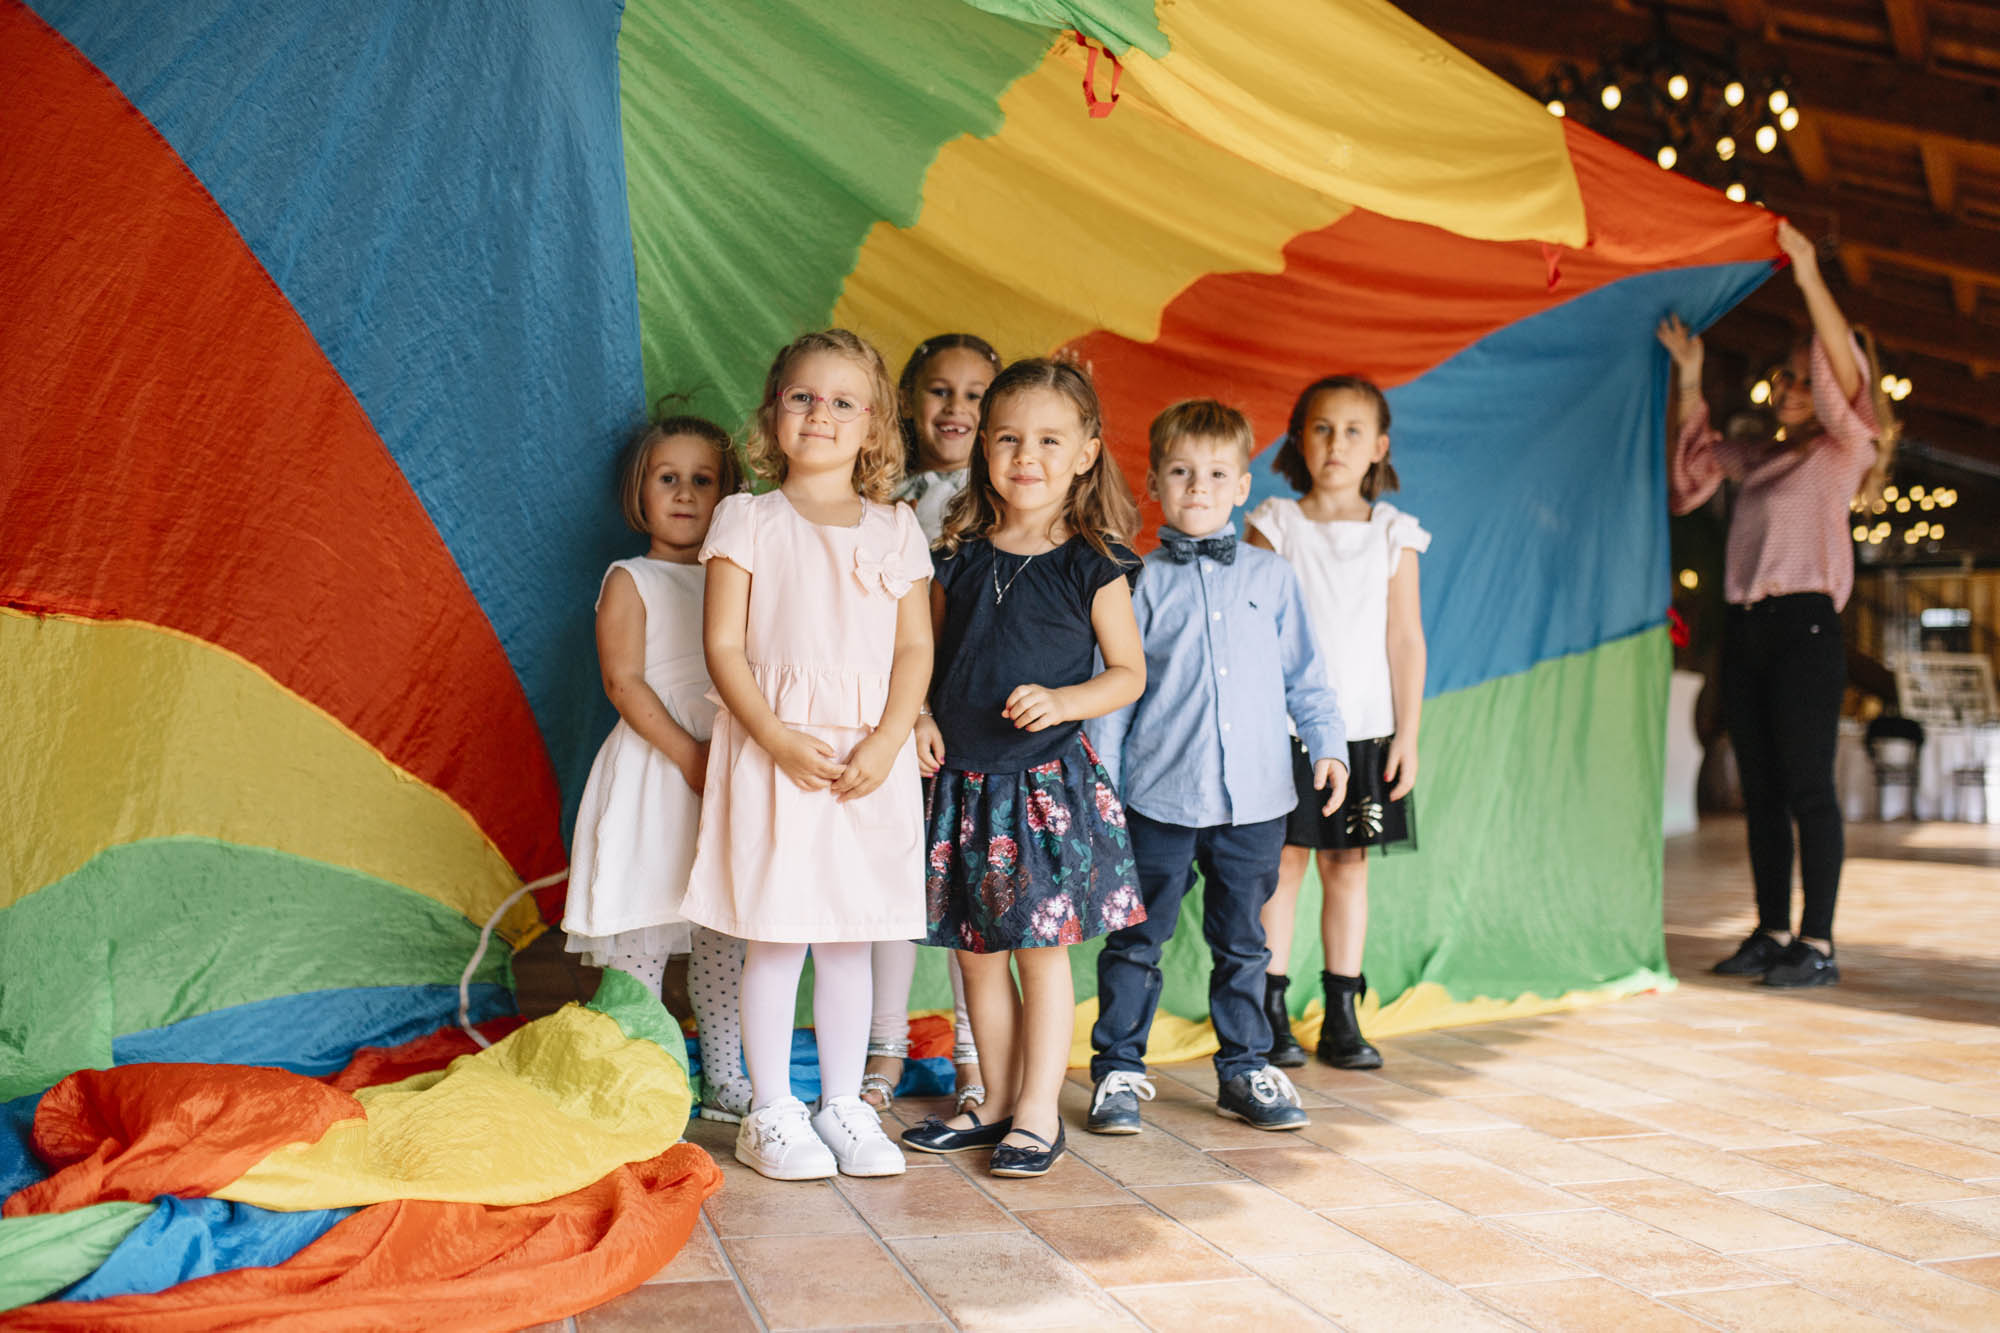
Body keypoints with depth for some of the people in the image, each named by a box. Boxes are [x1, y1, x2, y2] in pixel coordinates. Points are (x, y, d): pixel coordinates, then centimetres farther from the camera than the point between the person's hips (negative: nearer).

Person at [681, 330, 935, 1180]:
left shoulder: (896, 529, 9)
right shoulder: (747, 520, 1)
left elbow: (915, 647, 5)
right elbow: (723, 644, -4)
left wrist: (886, 742, -9)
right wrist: (777, 738, -15)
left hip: (871, 759, 3)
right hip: (774, 750, -2)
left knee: (849, 938, 10)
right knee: (774, 936, 2)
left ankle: (844, 1106, 22)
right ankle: (771, 1113, 15)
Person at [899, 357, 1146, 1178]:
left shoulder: (1091, 565, -4)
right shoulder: (959, 557, 6)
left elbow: (1129, 672, 0)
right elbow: (928, 654, 15)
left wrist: (1063, 701, -17)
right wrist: (920, 717, -3)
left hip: (1049, 778, -4)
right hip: (961, 777, 4)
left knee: (1041, 947, 1)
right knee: (974, 949, 11)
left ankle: (1039, 1111, 14)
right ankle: (997, 1101, 26)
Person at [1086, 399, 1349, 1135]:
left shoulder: (1273, 577, 8)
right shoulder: (1140, 584, 2)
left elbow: (1304, 673, 13)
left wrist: (1328, 744, 4)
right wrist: (1099, 785, -2)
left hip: (1256, 797, 2)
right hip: (1160, 797, -2)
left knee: (1242, 944, 13)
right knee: (1136, 941, 5)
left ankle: (1245, 1068, 25)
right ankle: (1118, 1070, 17)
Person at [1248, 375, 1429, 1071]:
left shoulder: (1393, 534, 5)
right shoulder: (1274, 526, 0)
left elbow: (1405, 639, 6)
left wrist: (1407, 732, 2)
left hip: (1363, 729, 2)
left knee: (1347, 864, 7)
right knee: (1283, 859, 2)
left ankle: (1342, 1018, 16)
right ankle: (1270, 1013, 11)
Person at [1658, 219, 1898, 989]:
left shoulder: (1843, 449, 0)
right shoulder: (1760, 456, 17)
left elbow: (1846, 376, -17)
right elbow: (1692, 467, 30)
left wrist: (1810, 278, -22)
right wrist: (1689, 379, 21)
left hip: (1804, 624, -7)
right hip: (1745, 628, 7)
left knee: (1808, 788, -7)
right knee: (1760, 792, 9)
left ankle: (1818, 947, -3)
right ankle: (1773, 933, 16)